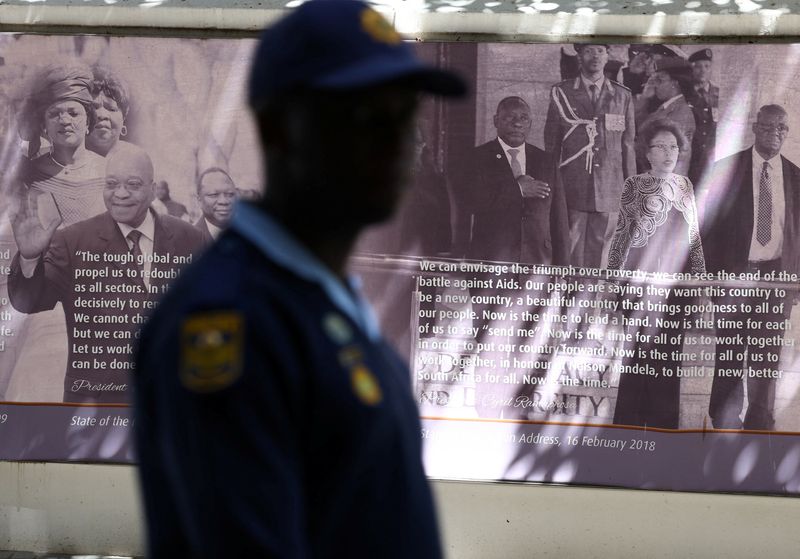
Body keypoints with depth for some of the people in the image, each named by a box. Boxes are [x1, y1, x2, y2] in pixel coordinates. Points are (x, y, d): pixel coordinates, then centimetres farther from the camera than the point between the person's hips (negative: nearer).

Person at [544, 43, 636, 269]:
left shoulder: (622, 96, 10)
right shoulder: (561, 93, 6)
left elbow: (628, 146, 11)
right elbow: (551, 143, 8)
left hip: (609, 189, 1)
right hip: (571, 188, -1)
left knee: (601, 254, 0)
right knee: (571, 251, -5)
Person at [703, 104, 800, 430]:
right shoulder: (728, 169, 0)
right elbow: (710, 223, 1)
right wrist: (714, 272, -4)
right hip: (736, 272, -2)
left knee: (768, 354, 6)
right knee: (730, 352, 1)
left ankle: (760, 425, 16)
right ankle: (726, 420, 12)